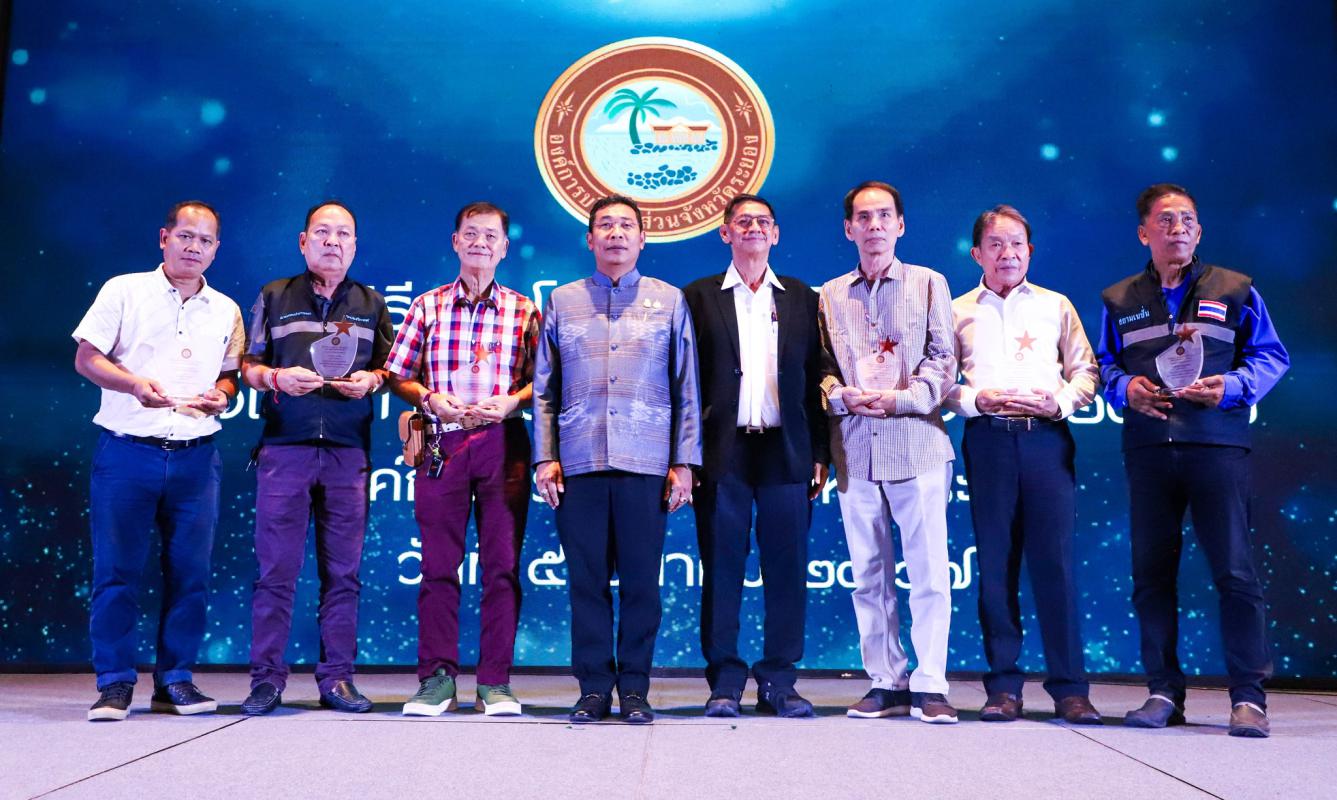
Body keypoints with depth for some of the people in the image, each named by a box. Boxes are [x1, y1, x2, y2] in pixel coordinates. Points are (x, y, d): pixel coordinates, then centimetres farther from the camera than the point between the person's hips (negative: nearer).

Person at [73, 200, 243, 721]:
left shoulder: (225, 311, 14)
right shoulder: (124, 291, 5)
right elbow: (86, 358, 1)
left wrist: (222, 395, -5)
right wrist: (135, 384, -16)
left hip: (196, 458, 3)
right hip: (126, 451, -2)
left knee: (190, 573, 3)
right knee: (116, 570, -1)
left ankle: (175, 680, 14)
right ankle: (115, 683, 9)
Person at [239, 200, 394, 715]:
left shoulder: (371, 304, 17)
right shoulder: (274, 297, 14)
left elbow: (392, 370, 16)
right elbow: (247, 366, 12)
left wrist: (372, 379, -5)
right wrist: (276, 377, -9)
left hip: (348, 451, 1)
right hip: (284, 447, -1)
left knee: (343, 571, 2)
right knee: (276, 568, -3)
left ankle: (337, 678, 8)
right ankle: (267, 678, 5)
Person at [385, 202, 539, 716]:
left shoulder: (523, 311, 11)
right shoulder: (427, 306, 11)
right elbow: (397, 377, 10)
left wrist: (512, 400, -9)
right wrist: (429, 398, -8)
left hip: (503, 444, 0)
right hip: (441, 444, 0)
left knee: (503, 564, -1)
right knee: (438, 564, 1)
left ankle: (495, 682, 7)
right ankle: (437, 678, 10)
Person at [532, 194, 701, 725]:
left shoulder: (669, 301, 10)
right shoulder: (562, 301, 13)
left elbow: (686, 390, 8)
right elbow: (544, 389, 12)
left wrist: (684, 462, 1)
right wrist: (544, 459, 3)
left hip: (646, 463, -1)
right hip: (578, 463, 1)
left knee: (641, 581, 1)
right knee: (587, 580, 3)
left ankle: (634, 688, 12)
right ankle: (594, 687, 13)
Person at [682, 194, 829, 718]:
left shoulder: (801, 298, 13)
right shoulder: (699, 297, 8)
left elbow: (815, 379, 10)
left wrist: (819, 453, 3)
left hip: (786, 449, 2)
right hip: (722, 452, -1)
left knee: (787, 569, 3)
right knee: (722, 568, 2)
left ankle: (778, 681, 14)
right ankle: (725, 680, 12)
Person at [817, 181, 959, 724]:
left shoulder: (929, 283, 8)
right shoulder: (830, 295, 15)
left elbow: (943, 361, 2)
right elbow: (822, 368, 12)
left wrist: (900, 398, -14)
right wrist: (842, 395, -9)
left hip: (917, 443, -2)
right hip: (855, 449, 3)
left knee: (929, 571, -5)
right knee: (869, 574, 6)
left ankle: (929, 686, 3)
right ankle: (886, 684, 15)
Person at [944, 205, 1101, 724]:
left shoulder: (1056, 306, 15)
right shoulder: (958, 311, 14)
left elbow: (1085, 371, 12)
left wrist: (1059, 403, -7)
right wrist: (979, 400, -8)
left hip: (1046, 437, 0)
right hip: (988, 441, 0)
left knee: (1055, 559, -5)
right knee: (995, 562, 1)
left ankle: (1069, 687, 2)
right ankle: (1004, 686, 7)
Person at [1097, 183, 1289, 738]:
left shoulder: (1235, 291, 8)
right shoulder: (1119, 300, 14)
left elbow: (1271, 356, 9)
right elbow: (1106, 365, 17)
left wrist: (1232, 386, -9)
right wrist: (1125, 387, -5)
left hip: (1217, 447, -2)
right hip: (1148, 449, 3)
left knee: (1235, 572, -5)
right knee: (1151, 574, 5)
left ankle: (1249, 698, 4)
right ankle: (1164, 693, 14)